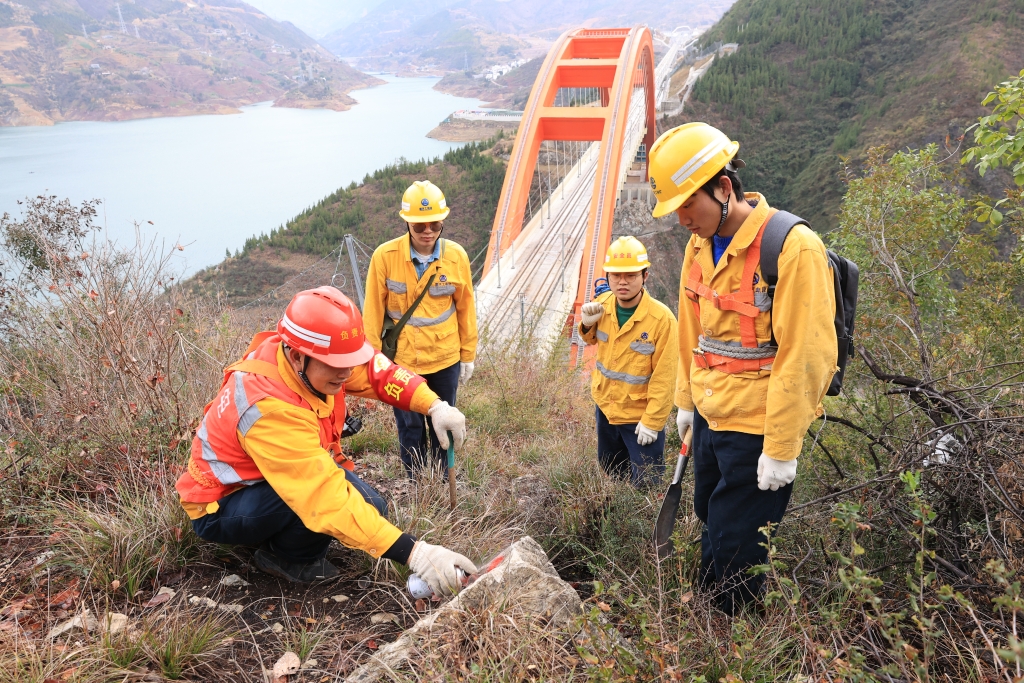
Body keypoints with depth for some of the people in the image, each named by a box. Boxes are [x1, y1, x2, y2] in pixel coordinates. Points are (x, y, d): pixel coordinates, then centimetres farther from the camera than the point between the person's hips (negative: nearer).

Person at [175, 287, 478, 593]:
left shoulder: (308, 356, -18)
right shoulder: (270, 409, -38)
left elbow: (374, 370, -5)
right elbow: (329, 499, -42)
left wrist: (435, 406, -22)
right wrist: (414, 553, -45)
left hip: (263, 482, 8)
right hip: (219, 511, -8)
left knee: (369, 507, -5)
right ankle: (287, 557, -2)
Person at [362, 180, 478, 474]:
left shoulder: (456, 256, -8)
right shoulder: (385, 256, -13)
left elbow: (465, 309, 1)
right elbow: (373, 312, -5)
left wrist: (468, 355, 7)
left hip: (445, 359, 1)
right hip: (401, 361, -1)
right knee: (410, 427, 12)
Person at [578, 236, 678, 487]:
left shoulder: (661, 318, -23)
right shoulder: (601, 305, -6)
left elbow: (663, 377, -20)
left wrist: (652, 422, -19)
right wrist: (587, 324, -6)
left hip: (641, 418, -6)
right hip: (605, 408, 6)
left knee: (645, 485, 4)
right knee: (610, 475, 24)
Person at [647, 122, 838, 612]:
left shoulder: (793, 248, -22)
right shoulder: (700, 246, 4)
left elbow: (804, 357, -22)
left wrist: (782, 449, -19)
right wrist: (687, 400, 19)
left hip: (757, 429, -8)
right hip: (710, 419, 8)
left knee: (733, 553, 3)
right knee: (710, 523, 23)